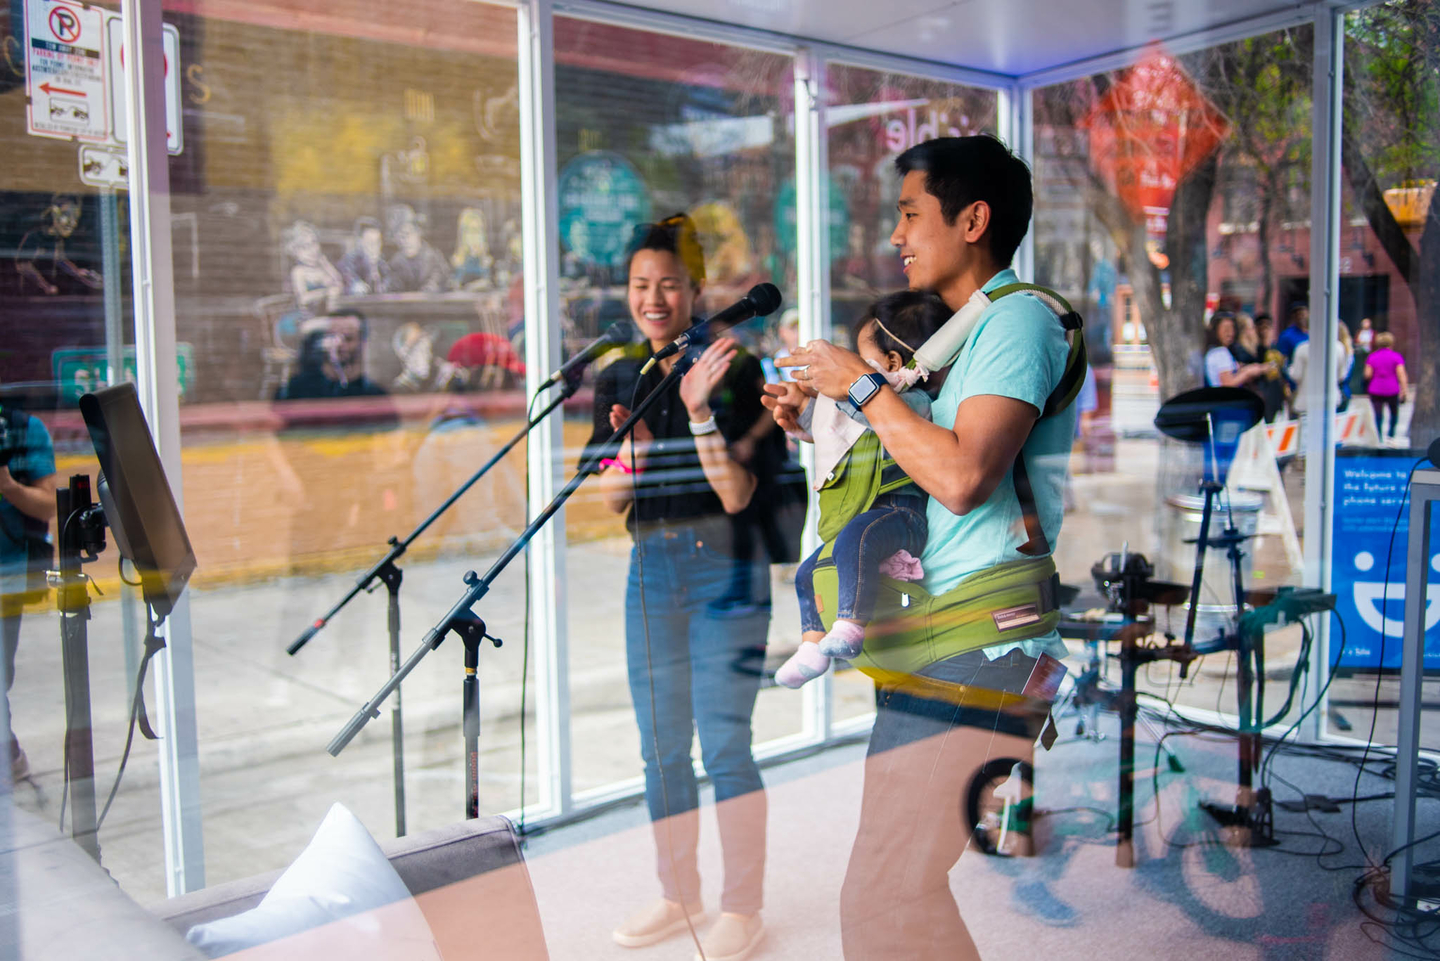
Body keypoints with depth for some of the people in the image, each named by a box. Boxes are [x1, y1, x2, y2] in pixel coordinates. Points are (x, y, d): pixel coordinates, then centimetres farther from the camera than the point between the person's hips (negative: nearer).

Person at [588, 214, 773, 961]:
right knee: (661, 746, 11)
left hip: (724, 568, -5)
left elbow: (737, 493, -14)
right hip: (650, 569, 5)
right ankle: (678, 897, 27)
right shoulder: (617, 380, 7)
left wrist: (699, 411, -23)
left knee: (724, 742, -5)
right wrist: (628, 444, -12)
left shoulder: (733, 371, -7)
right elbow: (612, 501, 7)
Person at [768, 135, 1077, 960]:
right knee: (893, 886, 13)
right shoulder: (969, 331, 22)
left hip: (979, 649, -10)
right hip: (940, 641, 10)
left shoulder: (1019, 318, -9)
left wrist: (863, 386, -10)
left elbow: (961, 475, -22)